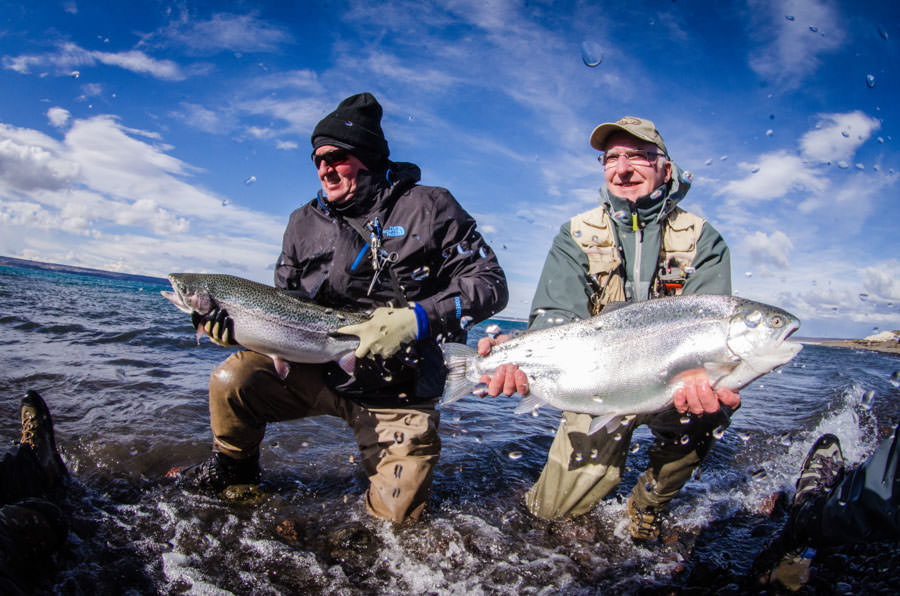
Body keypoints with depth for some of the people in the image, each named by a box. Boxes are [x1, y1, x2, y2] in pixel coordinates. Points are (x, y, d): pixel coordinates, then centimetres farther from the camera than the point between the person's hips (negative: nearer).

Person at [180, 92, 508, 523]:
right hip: (319, 373, 3)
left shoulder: (427, 208, -9)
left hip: (400, 394, -2)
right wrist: (235, 326, -13)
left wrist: (417, 319, -28)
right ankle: (234, 466, 13)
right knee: (233, 380, -21)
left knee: (395, 514, -1)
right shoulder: (305, 223, 4)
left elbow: (491, 284, -14)